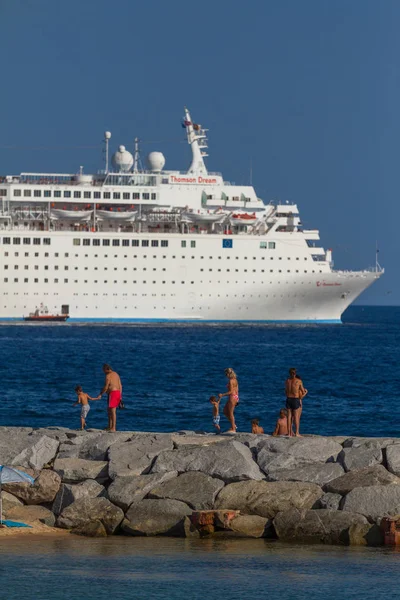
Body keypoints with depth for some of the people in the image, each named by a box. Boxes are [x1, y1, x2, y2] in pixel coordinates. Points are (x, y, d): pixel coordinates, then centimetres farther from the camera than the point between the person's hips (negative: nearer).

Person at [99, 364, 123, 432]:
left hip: (112, 393, -9)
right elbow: (120, 385, 16)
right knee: (110, 410, 17)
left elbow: (106, 387, -15)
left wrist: (101, 394, -3)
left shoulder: (108, 375, -11)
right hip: (118, 392, 9)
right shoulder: (116, 374, 16)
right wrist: (120, 396, 19)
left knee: (113, 411, -7)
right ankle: (110, 427, 20)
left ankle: (113, 428, -7)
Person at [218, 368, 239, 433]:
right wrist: (237, 399, 22)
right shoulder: (235, 380, 11)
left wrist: (222, 395, -17)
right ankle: (233, 425, 20)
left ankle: (233, 429, 5)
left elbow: (231, 391, -20)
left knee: (230, 413, -1)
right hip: (236, 397, 10)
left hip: (232, 397, -10)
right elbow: (237, 390, 16)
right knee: (225, 411, 19)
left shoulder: (230, 381, -17)